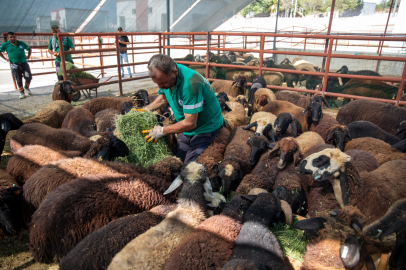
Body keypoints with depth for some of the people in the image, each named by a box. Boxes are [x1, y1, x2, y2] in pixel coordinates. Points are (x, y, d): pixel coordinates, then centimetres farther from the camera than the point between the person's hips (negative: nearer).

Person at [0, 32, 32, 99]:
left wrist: (28, 56, 12)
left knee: (28, 77, -8)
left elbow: (29, 49, 24)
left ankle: (26, 87, 23)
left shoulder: (21, 43, 9)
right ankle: (22, 93, 13)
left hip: (24, 63, 1)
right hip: (15, 65, -1)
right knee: (18, 80, 0)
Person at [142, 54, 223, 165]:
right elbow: (163, 95, 15)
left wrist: (162, 131, -19)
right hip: (185, 126, 7)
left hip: (205, 127, -7)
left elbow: (190, 123, -30)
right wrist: (146, 109, -1)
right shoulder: (164, 75, -11)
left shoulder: (190, 83, -36)